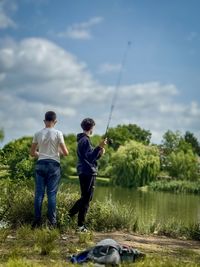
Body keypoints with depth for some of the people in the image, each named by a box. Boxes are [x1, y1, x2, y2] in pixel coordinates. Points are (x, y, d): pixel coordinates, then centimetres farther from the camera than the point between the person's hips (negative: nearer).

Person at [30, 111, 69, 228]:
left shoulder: (38, 134, 4)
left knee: (39, 193, 4)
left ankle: (37, 220, 4)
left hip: (41, 164, 2)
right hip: (53, 165, -2)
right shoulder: (58, 133, -4)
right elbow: (66, 152, -6)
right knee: (52, 194, 0)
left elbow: (32, 152, 10)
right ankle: (52, 221, 1)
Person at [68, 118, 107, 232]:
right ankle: (81, 226, 0)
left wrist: (100, 153, 7)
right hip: (88, 172, -10)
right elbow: (90, 157, -21)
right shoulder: (85, 140, -12)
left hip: (84, 172, 10)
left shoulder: (82, 140, 19)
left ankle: (70, 214, 20)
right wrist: (99, 147, -25)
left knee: (85, 197, 19)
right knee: (86, 199, -5)